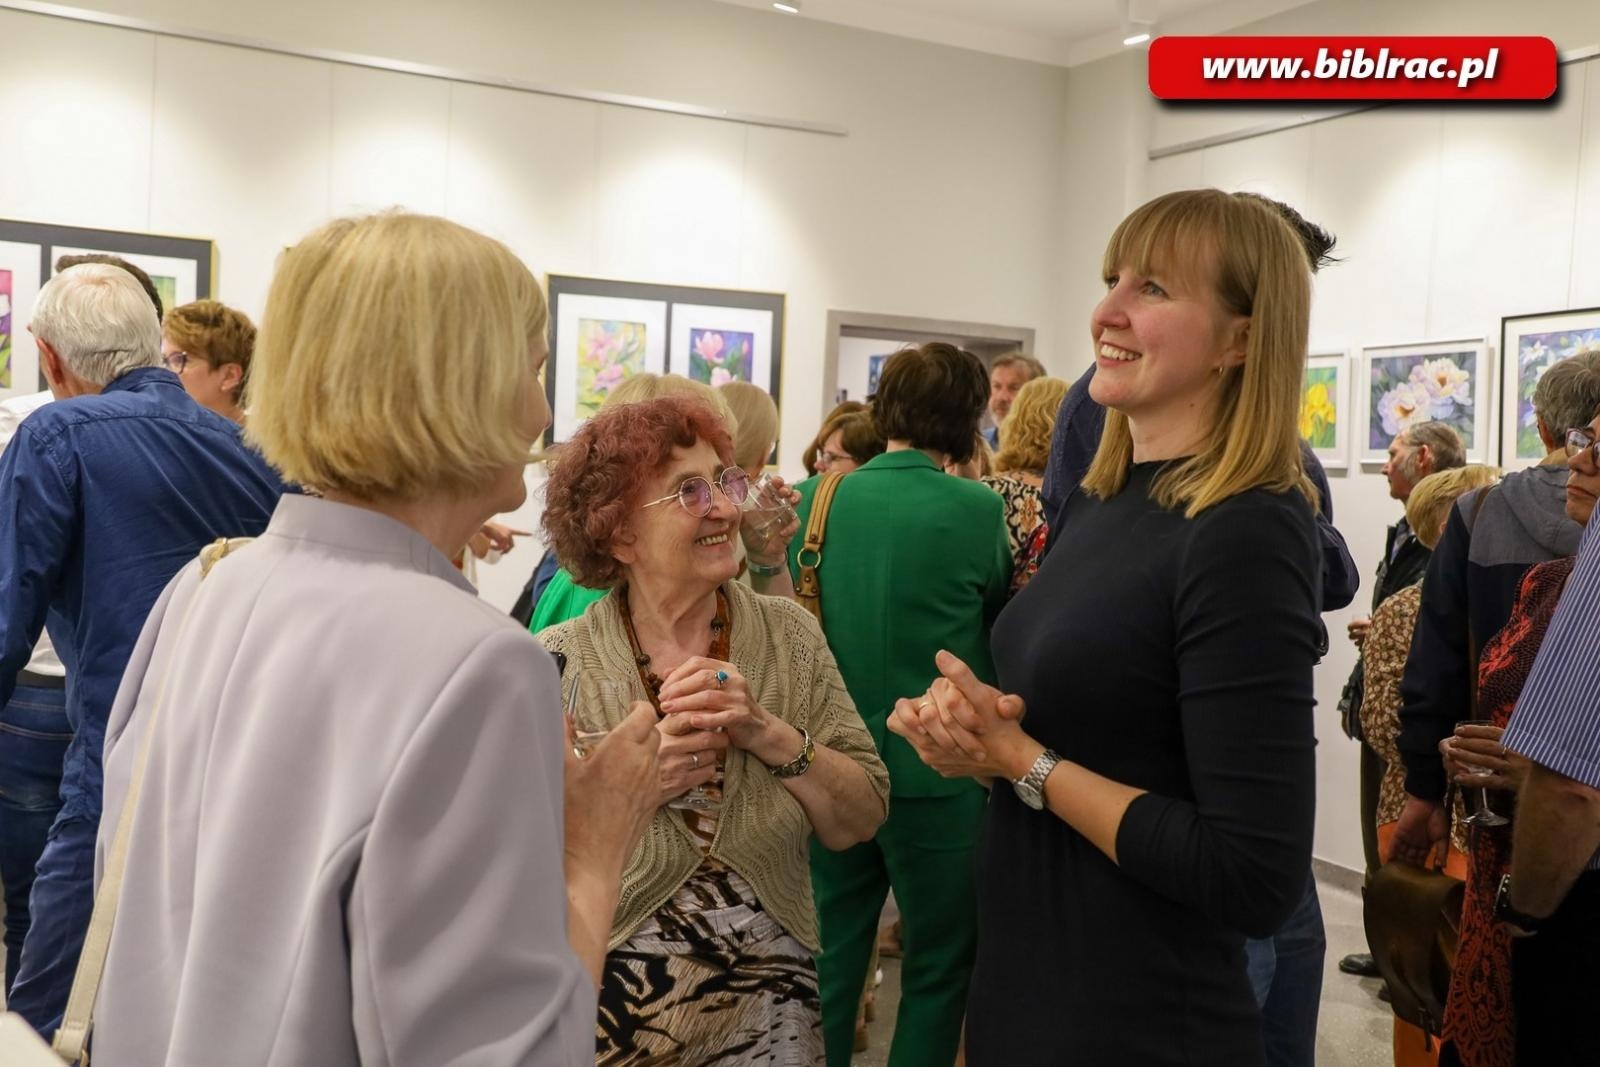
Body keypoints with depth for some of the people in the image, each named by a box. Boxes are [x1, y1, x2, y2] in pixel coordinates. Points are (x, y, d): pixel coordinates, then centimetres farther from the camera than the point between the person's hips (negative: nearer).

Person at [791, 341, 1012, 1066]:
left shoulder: (816, 497, -3)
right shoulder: (978, 510, -13)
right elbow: (1004, 617, 4)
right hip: (935, 771, -4)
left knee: (830, 954, 18)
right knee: (938, 965, 13)